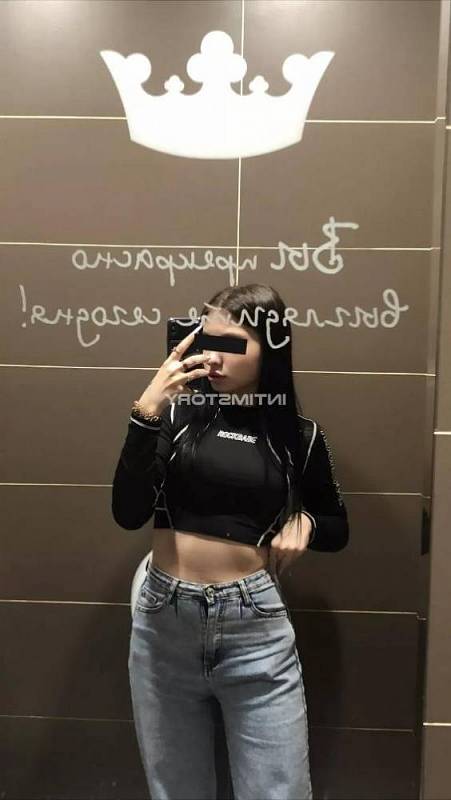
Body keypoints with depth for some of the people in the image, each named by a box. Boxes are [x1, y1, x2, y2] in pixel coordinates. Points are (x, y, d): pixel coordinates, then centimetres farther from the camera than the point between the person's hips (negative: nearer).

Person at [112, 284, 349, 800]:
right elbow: (128, 514, -13)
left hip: (255, 628, -1)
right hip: (164, 622, 1)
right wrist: (146, 411, -21)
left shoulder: (299, 434, -1)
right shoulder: (178, 412, -3)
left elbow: (337, 530, 13)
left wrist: (304, 522, -9)